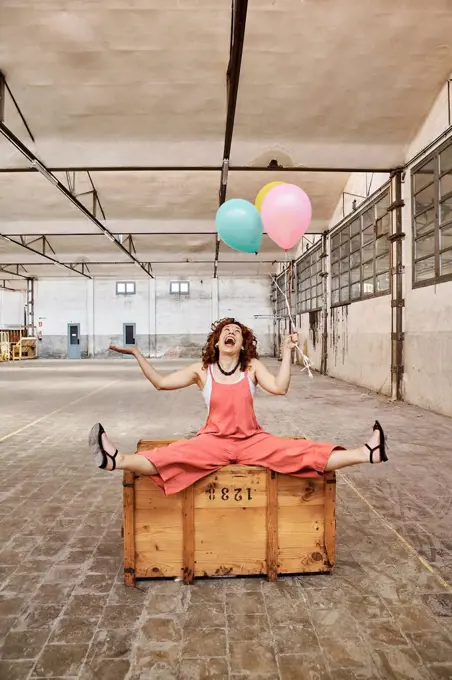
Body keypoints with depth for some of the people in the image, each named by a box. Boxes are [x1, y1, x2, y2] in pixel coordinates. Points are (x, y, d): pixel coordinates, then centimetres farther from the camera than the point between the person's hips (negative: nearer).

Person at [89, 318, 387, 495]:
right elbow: (161, 382, 1)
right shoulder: (201, 370, 5)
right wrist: (137, 354, -2)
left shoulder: (253, 367, 4)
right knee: (172, 456, -30)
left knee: (302, 452, -20)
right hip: (214, 440, 0)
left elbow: (279, 388, -11)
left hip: (253, 440, 1)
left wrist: (288, 351, -15)